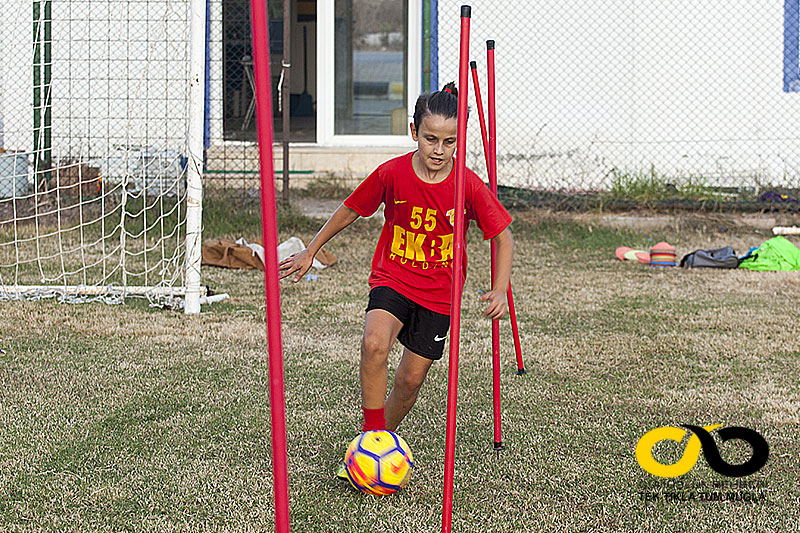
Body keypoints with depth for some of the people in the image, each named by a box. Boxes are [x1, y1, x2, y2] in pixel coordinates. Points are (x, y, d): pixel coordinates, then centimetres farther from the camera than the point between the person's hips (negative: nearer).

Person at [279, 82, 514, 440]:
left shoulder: (469, 186, -14)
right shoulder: (391, 174, -13)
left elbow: (503, 237, -3)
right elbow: (349, 211, 4)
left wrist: (500, 290, -16)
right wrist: (309, 252, 11)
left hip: (438, 292, 1)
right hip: (392, 278, -1)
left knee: (412, 378, 5)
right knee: (374, 343, -30)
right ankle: (371, 434, -17)